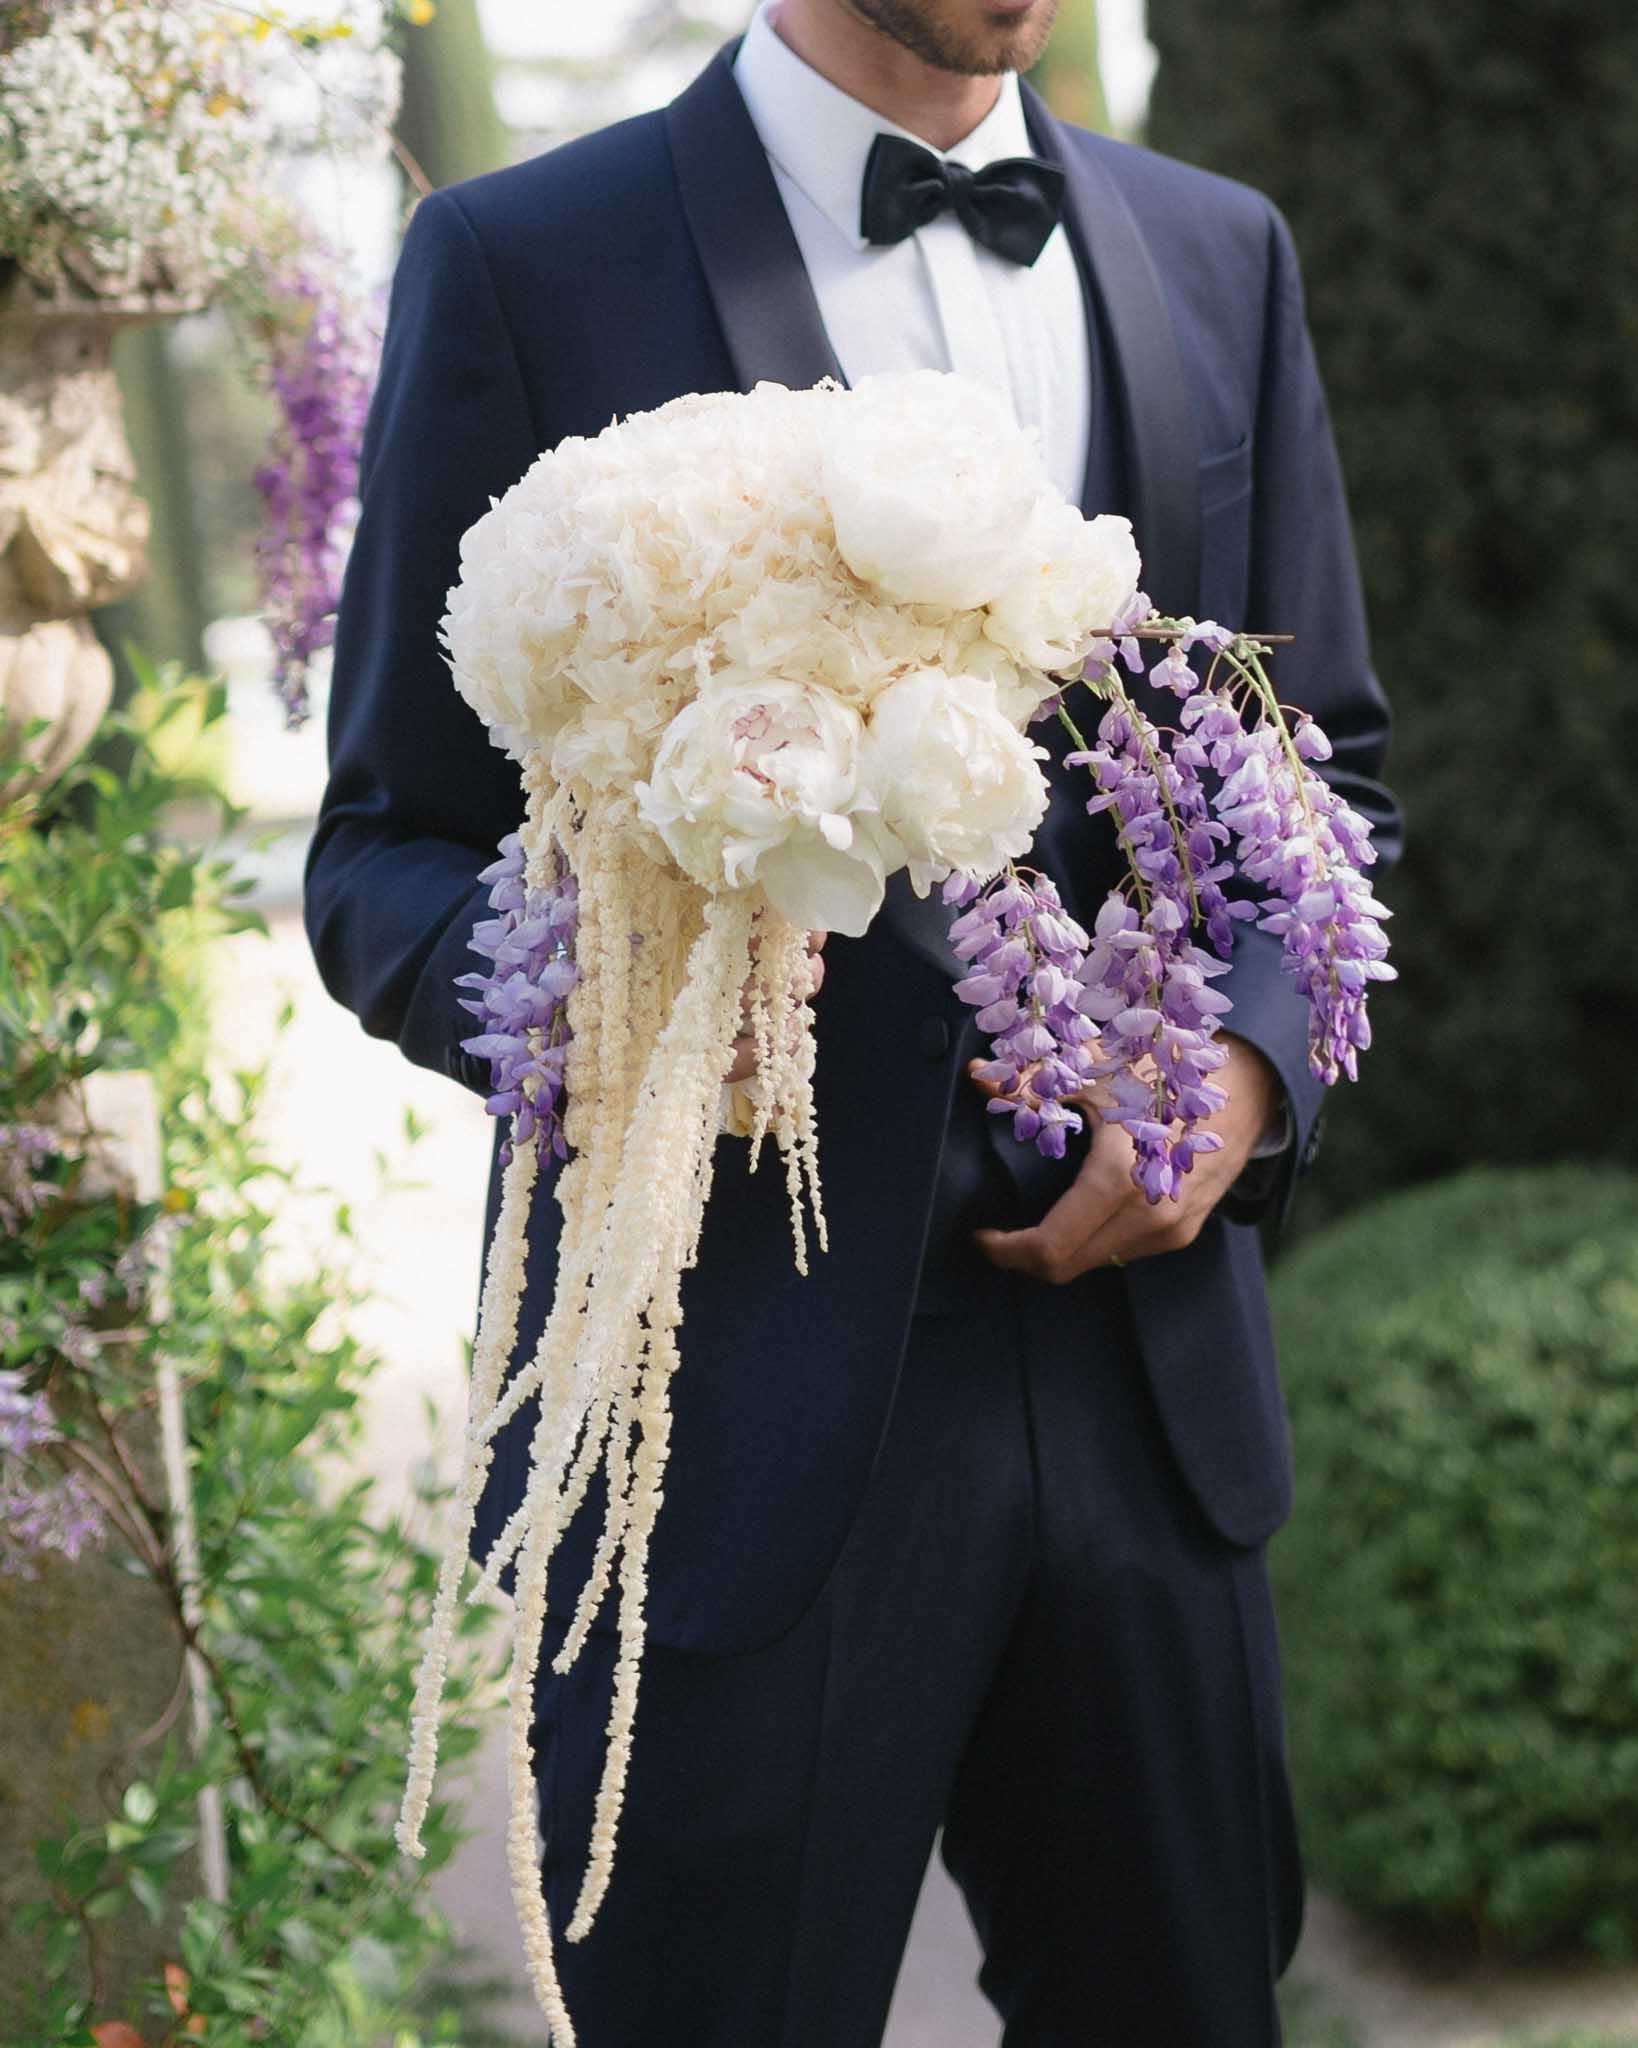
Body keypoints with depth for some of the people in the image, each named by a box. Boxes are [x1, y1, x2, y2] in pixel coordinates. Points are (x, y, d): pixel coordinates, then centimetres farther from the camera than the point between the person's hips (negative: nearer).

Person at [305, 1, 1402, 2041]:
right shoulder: (526, 261, -3)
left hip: (1145, 1370, 4)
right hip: (744, 1406, -4)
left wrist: (1247, 1065, -3)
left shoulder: (1221, 257, 11)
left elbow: (1325, 777, 16)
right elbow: (384, 860, -1)